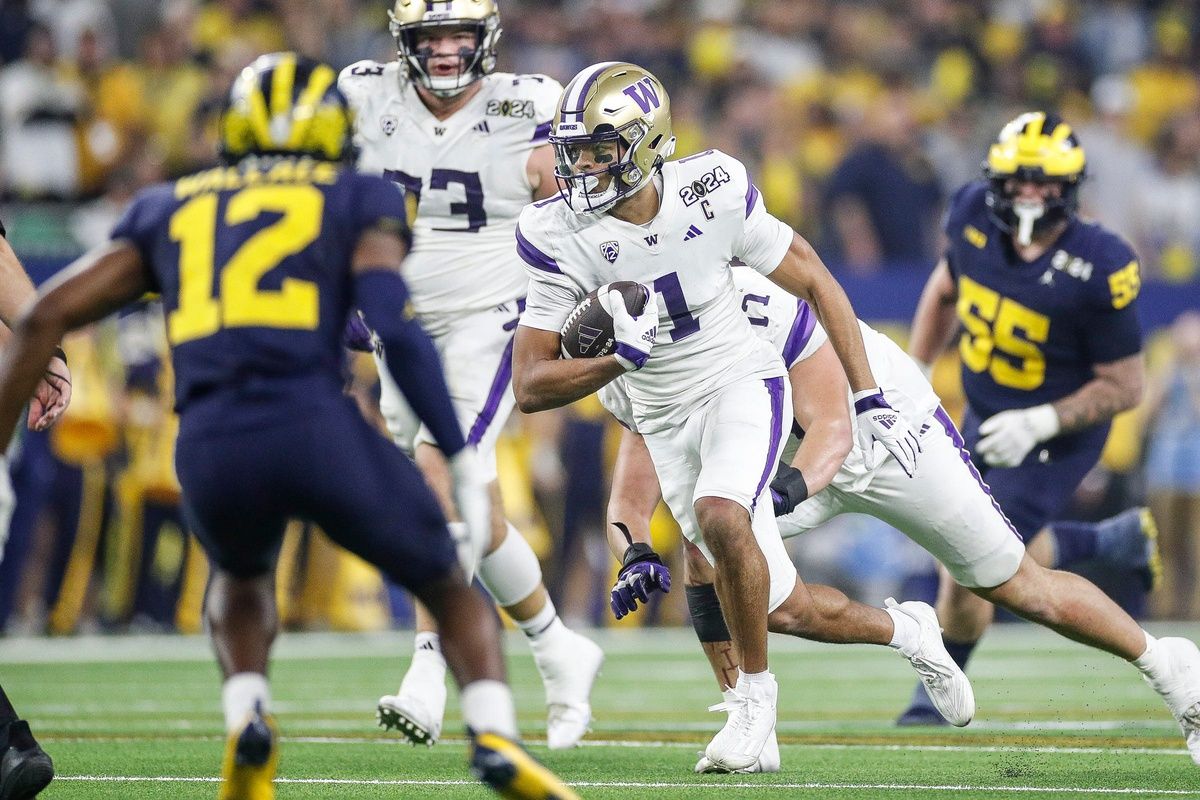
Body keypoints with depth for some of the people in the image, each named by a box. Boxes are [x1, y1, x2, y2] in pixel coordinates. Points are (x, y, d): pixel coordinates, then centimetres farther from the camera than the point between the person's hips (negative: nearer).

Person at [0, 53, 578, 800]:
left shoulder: (170, 208, 27)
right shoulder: (361, 200, 18)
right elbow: (394, 325, -1)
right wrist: (465, 458, 0)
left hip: (211, 445, 2)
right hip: (317, 424, -2)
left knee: (243, 575, 36)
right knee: (452, 589, 20)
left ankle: (247, 718, 9)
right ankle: (496, 739, -6)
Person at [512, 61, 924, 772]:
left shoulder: (711, 193, -19)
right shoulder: (561, 237, -17)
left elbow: (816, 284, -4)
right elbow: (531, 387, -15)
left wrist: (871, 399, -6)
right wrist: (620, 360, -32)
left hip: (742, 385, -3)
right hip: (665, 417, 3)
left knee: (721, 516, -32)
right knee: (771, 599, 6)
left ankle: (756, 688, -11)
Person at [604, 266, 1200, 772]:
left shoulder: (757, 309, -37)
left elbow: (833, 429, -39)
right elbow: (629, 502, -18)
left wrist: (791, 486, -60)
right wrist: (637, 557, -40)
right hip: (789, 463, 5)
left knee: (1015, 584, -1)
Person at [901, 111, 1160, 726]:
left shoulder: (1099, 268, -27)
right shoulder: (974, 216, -13)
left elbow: (1125, 385, -18)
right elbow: (945, 289, 10)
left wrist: (1041, 423, -27)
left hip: (1055, 438, -6)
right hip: (984, 417, 6)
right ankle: (1119, 540, 41)